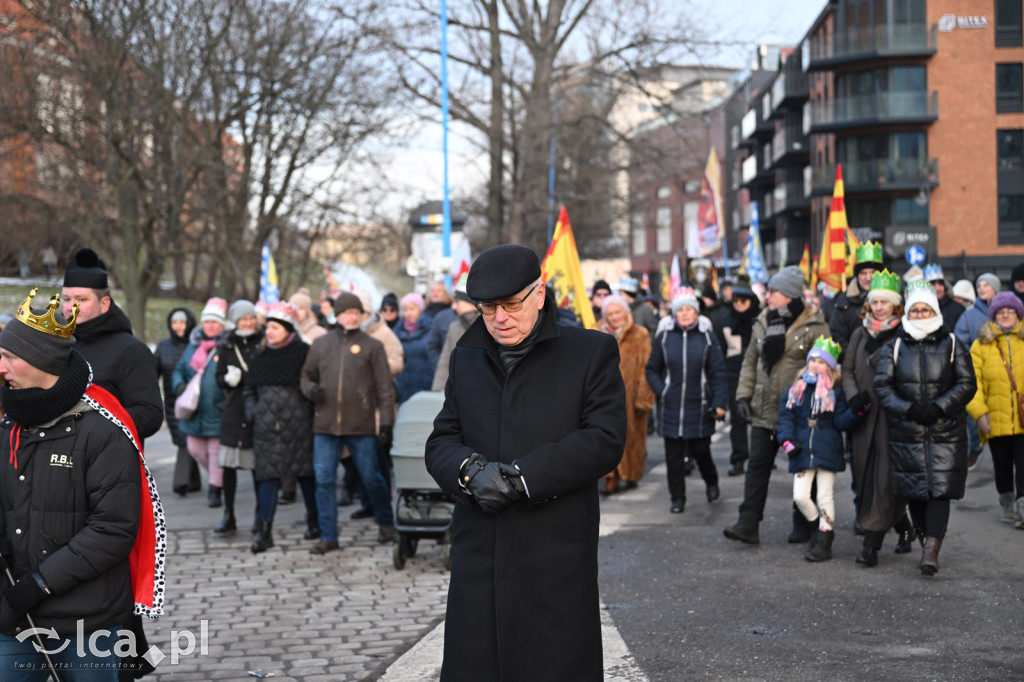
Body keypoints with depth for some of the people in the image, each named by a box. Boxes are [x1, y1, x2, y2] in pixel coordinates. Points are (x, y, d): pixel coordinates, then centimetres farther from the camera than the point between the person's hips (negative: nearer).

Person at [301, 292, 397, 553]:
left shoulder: (372, 345, 3)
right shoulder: (321, 344, 10)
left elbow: (385, 387, 2)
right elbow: (307, 375, 21)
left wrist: (386, 422, -4)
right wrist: (311, 390, -3)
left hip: (361, 426, -2)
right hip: (325, 424, 2)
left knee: (371, 478, 4)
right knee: (324, 479, 0)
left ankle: (386, 525, 26)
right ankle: (328, 536, 9)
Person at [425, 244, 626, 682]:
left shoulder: (592, 352, 2)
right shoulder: (466, 359, 16)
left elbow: (605, 440, -8)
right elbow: (440, 442, 13)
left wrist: (518, 478, -14)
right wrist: (471, 471, -11)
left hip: (558, 562, -4)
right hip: (478, 560, 4)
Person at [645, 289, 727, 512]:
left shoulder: (708, 338, -1)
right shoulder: (664, 338, 3)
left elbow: (719, 373, -1)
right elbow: (652, 369, 13)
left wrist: (720, 403, -8)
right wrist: (660, 390, -1)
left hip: (699, 408, -1)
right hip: (672, 407, 1)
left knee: (700, 450, 5)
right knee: (673, 454, 2)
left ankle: (711, 481, 35)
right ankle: (677, 498, 13)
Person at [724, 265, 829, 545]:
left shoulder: (814, 327, -8)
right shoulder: (762, 323, 10)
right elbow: (750, 362, 17)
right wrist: (744, 394, 7)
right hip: (764, 410, 5)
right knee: (758, 464, -1)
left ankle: (803, 525, 18)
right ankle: (748, 525, -2)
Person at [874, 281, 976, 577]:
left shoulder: (951, 345, 6)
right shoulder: (894, 347, 8)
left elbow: (967, 384, 1)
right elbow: (882, 385, 1)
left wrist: (939, 407, -13)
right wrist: (909, 409, -13)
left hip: (945, 432, -1)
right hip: (906, 432, 1)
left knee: (940, 488, -12)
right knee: (914, 491, 4)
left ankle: (931, 549, -17)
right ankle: (928, 538, 23)